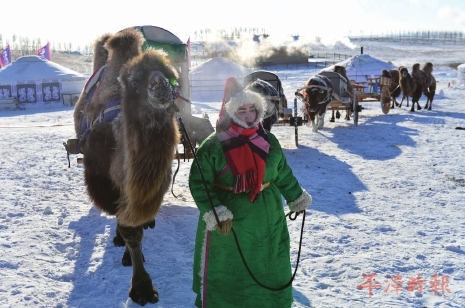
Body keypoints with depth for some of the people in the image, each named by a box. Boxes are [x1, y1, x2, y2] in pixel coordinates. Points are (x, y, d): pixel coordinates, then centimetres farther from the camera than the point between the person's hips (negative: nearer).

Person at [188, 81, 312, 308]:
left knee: (268, 268, 20)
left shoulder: (269, 141, 1)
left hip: (267, 219, 5)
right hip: (226, 221, -4)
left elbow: (283, 174, 13)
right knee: (224, 272, 9)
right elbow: (198, 182, -15)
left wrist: (296, 198, 20)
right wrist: (214, 213, -25)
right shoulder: (214, 145, -15)